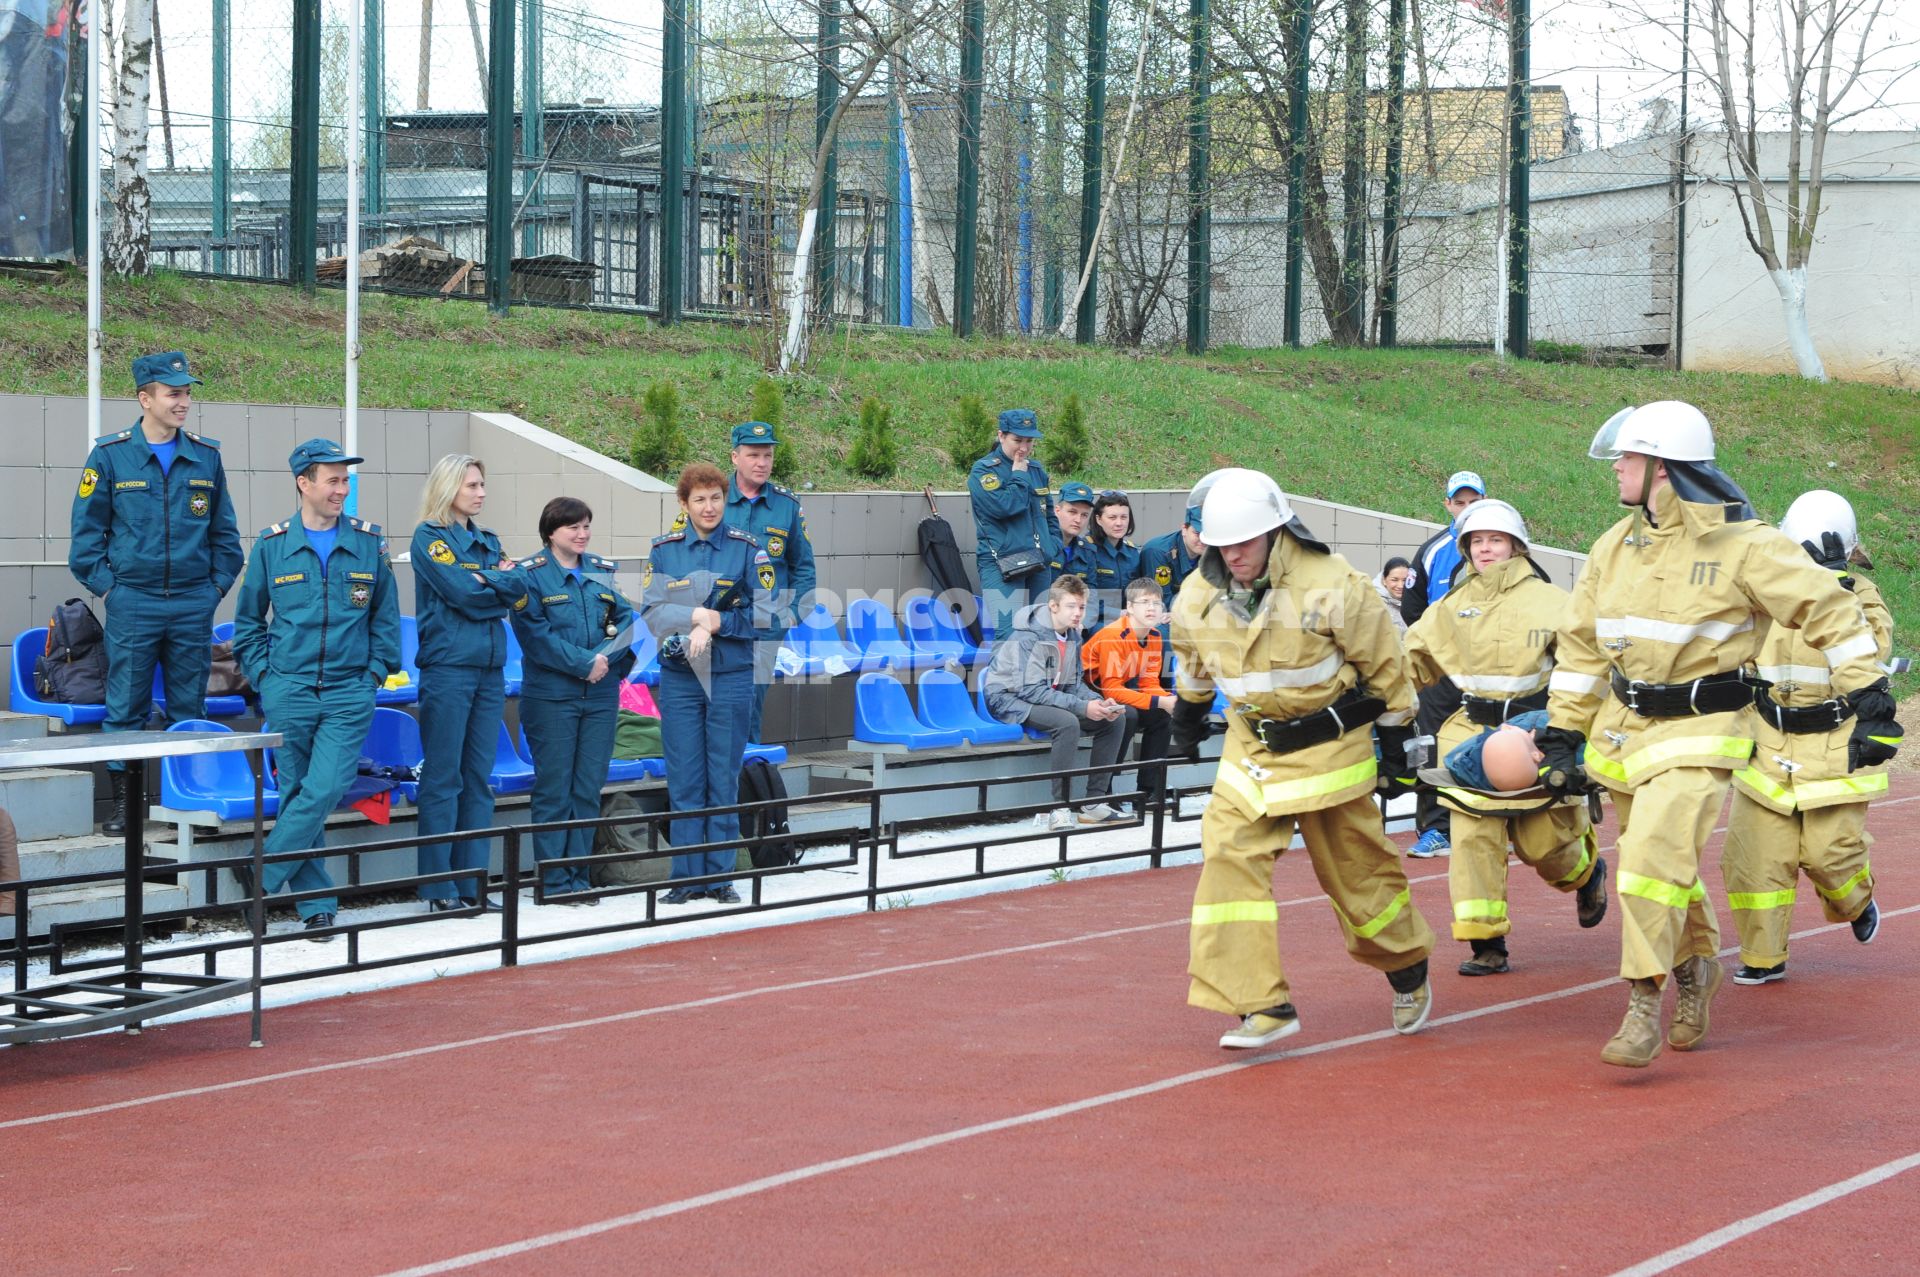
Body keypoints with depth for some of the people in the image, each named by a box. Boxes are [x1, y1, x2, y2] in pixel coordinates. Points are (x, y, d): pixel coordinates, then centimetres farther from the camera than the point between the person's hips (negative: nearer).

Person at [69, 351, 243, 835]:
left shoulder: (206, 456, 6)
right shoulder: (110, 455, -1)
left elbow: (225, 531, 13)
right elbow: (86, 529, 2)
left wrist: (218, 584, 5)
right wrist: (104, 585, -4)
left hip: (194, 604, 2)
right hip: (132, 602, -2)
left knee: (190, 707, 7)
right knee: (126, 707, 0)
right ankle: (123, 801, 7)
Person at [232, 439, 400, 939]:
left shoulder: (369, 542, 5)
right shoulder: (272, 545, 4)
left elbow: (385, 616, 12)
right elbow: (248, 619, 12)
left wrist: (376, 671, 2)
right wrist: (262, 673, 2)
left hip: (350, 693, 0)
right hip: (288, 691, 1)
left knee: (324, 791, -15)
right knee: (296, 796, 1)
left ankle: (261, 878, -5)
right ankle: (316, 904, 8)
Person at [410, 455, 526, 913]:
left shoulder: (487, 541, 18)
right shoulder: (431, 537, -3)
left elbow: (520, 594, 6)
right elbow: (463, 591, -15)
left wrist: (487, 581, -8)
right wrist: (500, 582, 0)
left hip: (490, 669, 7)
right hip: (447, 667, -7)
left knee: (479, 777, 7)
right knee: (443, 778, -5)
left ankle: (473, 882, 10)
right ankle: (438, 887, -4)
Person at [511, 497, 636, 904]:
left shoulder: (605, 572, 12)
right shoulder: (531, 575, -3)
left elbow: (627, 622, 5)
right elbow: (535, 634, -13)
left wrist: (608, 660, -13)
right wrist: (584, 662, -18)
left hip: (601, 695, 5)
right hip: (551, 695, -5)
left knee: (589, 789, 7)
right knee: (553, 789, -2)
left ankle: (578, 876, 13)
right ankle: (553, 881, 2)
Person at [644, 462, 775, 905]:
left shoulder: (748, 550, 2)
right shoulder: (663, 550, 4)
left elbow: (762, 615, -3)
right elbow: (652, 612, -2)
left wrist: (714, 624, -13)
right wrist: (699, 617, -16)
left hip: (731, 677, -1)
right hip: (679, 678, 1)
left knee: (725, 781, 3)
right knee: (684, 782, 1)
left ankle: (720, 876, 9)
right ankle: (687, 877, 6)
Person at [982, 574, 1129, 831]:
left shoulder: (1072, 635, 4)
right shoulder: (1029, 636, -23)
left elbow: (1072, 684, 8)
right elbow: (1031, 690, -28)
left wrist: (1099, 703, -13)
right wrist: (1083, 707, -31)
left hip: (1048, 698, 9)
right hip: (1010, 698, -9)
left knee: (1115, 719, -3)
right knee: (1067, 723, -36)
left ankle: (1094, 802, -3)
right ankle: (1060, 808, -32)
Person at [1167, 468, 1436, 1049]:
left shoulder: (1331, 586, -20)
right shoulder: (1198, 597, -5)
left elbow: (1385, 664, -9)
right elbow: (1193, 664, 17)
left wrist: (1395, 742, -4)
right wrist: (1187, 719, 27)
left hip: (1329, 749, -4)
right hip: (1252, 748, 4)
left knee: (1356, 870, 7)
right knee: (1230, 858, -13)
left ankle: (1408, 973, 34)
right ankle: (1260, 1004, -11)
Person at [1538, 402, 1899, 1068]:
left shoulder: (1740, 544, -12)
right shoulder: (1615, 546, 7)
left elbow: (1829, 611, -9)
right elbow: (1581, 646, 14)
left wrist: (1870, 704, -14)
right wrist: (1561, 736, 11)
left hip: (1697, 735, -6)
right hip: (1623, 730, 6)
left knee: (1654, 856, -21)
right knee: (1665, 864, 16)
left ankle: (1644, 1007, -14)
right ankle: (1697, 967, 41)